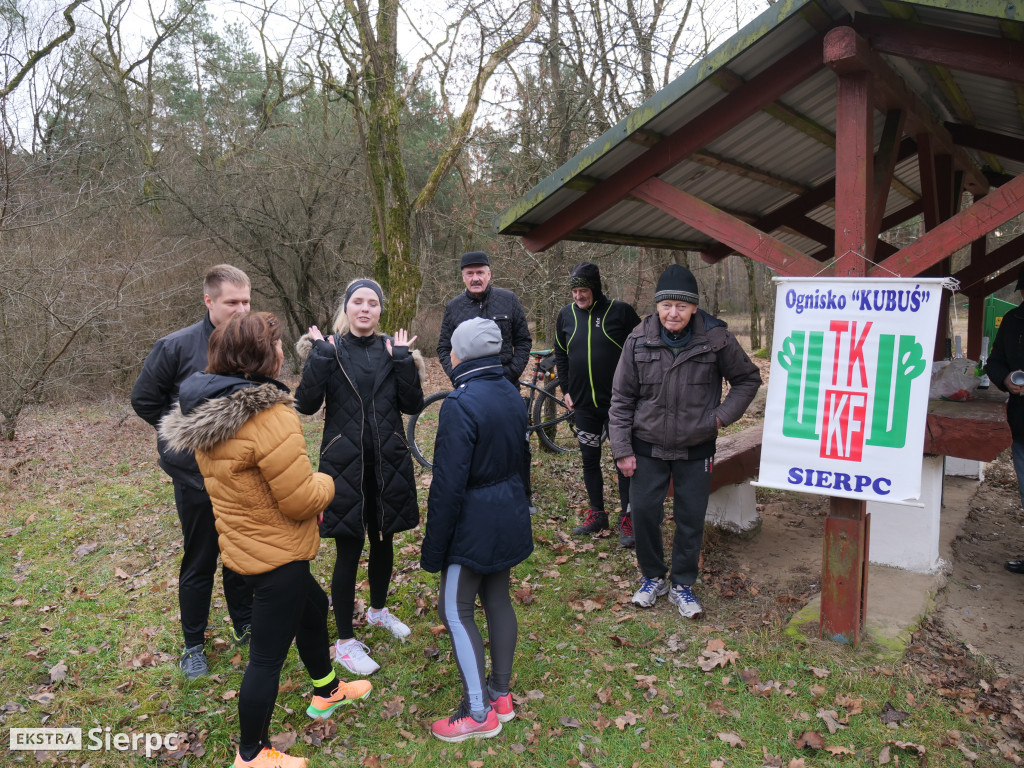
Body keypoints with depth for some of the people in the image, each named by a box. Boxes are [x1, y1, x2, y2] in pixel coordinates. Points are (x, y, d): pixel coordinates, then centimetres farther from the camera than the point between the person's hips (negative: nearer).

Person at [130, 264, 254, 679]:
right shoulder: (177, 346, -14)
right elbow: (144, 399, -3)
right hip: (198, 474, -3)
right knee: (199, 562, 10)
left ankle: (245, 625, 37)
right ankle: (193, 644, 29)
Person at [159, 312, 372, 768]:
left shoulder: (206, 410, 1)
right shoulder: (269, 416, -29)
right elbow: (302, 500, -24)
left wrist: (307, 488, 6)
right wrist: (326, 483, -3)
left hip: (242, 541, 10)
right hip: (275, 554, -10)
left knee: (313, 606, 29)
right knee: (267, 656, 9)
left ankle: (326, 693, 50)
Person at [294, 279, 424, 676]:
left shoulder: (392, 348, 3)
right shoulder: (329, 348, -4)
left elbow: (413, 404, -5)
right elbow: (306, 404, -15)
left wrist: (402, 359, -14)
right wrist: (321, 354, -20)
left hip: (388, 462, 3)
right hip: (344, 463, -3)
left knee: (383, 539, 18)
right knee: (348, 550, 2)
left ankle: (378, 609, 44)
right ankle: (345, 642, 19)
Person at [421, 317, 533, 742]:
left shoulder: (461, 404, -23)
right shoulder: (511, 393, 3)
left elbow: (448, 484, -21)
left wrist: (433, 547, -12)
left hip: (475, 522, -8)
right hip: (510, 515, 8)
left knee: (455, 609, 6)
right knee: (497, 598, 18)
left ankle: (479, 713, 15)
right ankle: (500, 694, 32)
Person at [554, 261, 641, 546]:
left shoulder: (620, 311, -8)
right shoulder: (566, 314, 4)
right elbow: (560, 354, 16)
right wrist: (565, 389, 9)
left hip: (619, 402, -4)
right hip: (584, 404, 4)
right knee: (589, 460, 12)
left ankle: (627, 520, 13)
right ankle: (597, 515, 27)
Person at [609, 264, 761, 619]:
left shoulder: (716, 338, -10)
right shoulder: (639, 340, -8)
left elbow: (748, 379, 5)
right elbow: (622, 399, -2)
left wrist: (723, 415, -8)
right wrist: (622, 450, -4)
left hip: (696, 449, 0)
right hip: (648, 447, 1)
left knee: (691, 519, 8)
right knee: (643, 512, 3)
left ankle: (682, 584, 28)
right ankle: (653, 577, 28)